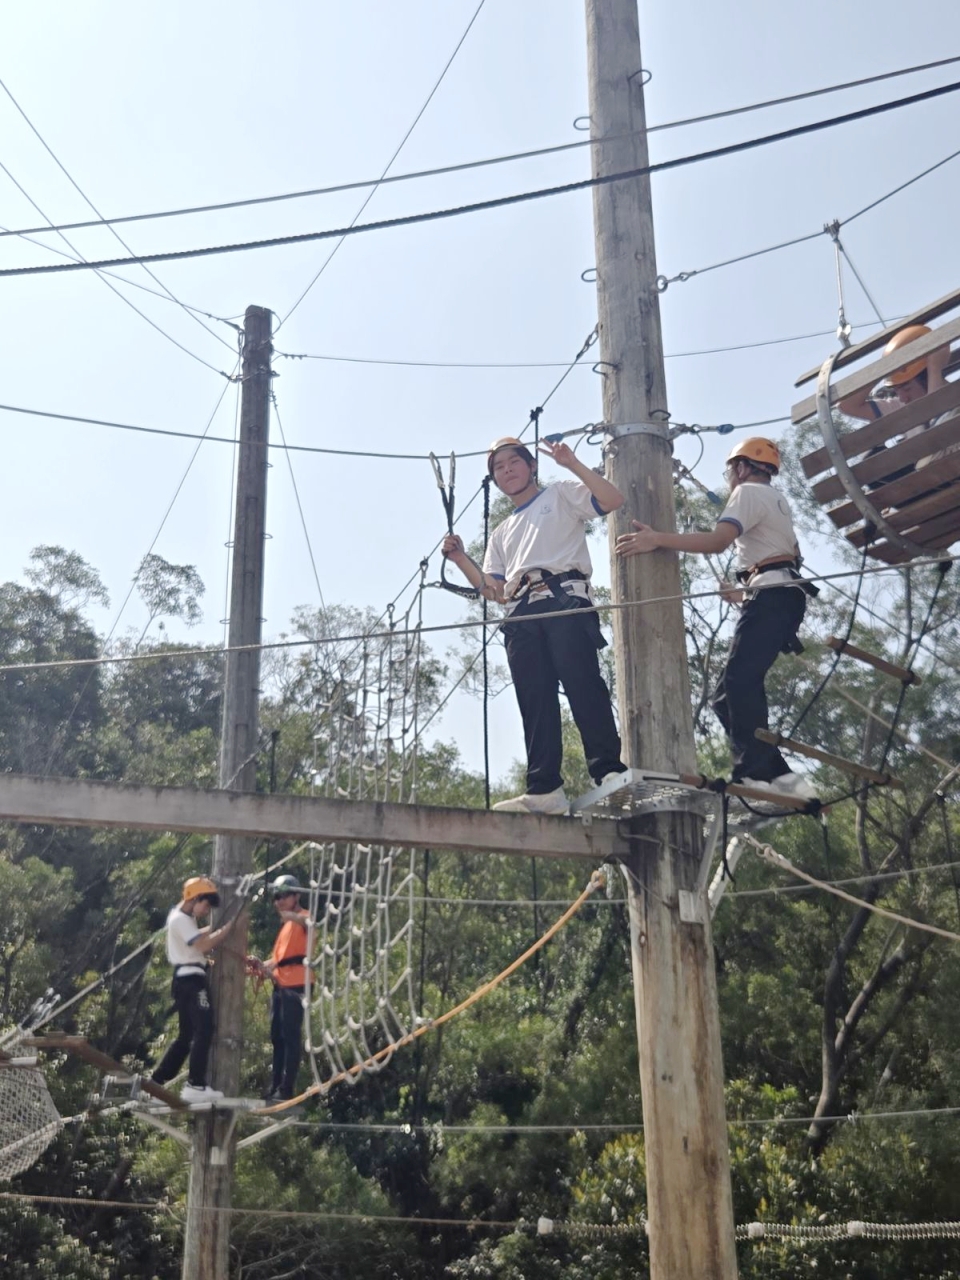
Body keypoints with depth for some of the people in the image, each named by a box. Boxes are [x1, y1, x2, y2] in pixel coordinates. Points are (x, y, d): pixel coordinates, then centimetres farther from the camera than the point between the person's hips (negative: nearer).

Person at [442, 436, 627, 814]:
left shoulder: (561, 494, 20)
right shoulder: (502, 534, 34)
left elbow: (613, 500, 2)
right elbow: (495, 591, 23)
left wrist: (572, 464, -5)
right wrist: (461, 559, 12)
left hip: (564, 599, -5)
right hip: (521, 615, 5)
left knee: (582, 683, -19)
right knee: (535, 701, -5)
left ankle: (608, 771, -24)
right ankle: (544, 789, -11)